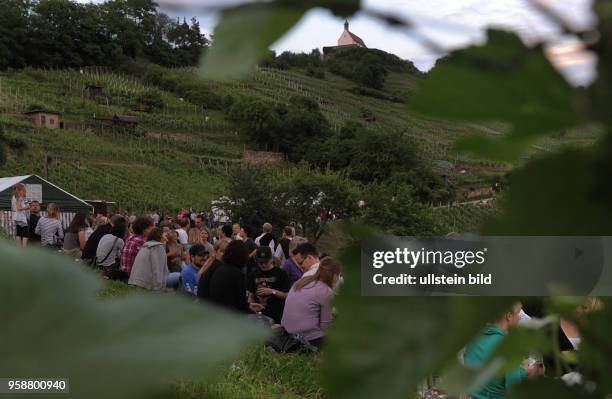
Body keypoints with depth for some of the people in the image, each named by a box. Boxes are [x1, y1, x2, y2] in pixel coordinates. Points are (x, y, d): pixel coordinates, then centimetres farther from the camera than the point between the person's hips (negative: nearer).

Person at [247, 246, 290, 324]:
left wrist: (273, 291, -16)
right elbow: (251, 295, 15)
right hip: (259, 315, 4)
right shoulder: (254, 275, 11)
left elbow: (287, 295, -5)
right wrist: (252, 304, -4)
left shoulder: (280, 273, -2)